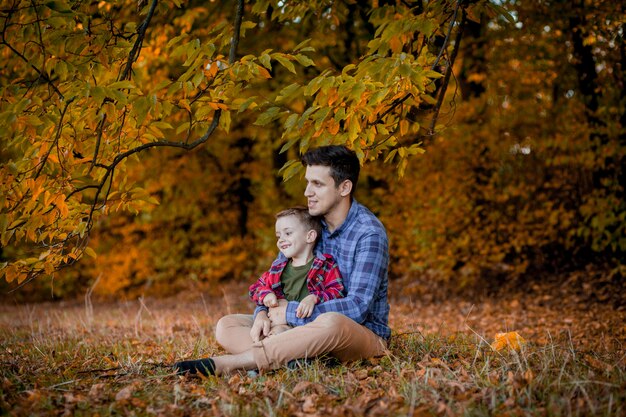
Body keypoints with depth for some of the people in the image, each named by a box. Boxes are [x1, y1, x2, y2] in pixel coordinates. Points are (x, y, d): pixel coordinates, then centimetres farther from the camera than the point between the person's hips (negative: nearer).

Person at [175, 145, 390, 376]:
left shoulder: (369, 233, -17)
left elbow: (358, 307, -25)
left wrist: (290, 312, -21)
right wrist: (263, 313, -13)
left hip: (366, 334, -7)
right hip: (307, 325, 7)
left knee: (331, 323, -41)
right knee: (226, 326, -7)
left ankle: (227, 363, -37)